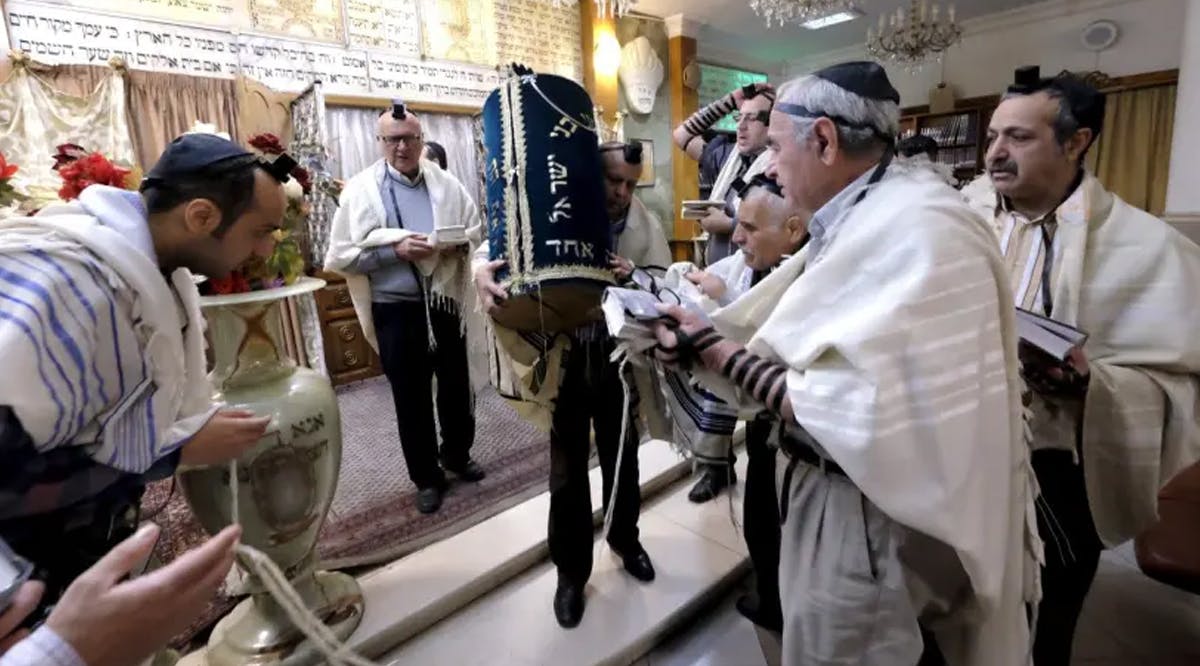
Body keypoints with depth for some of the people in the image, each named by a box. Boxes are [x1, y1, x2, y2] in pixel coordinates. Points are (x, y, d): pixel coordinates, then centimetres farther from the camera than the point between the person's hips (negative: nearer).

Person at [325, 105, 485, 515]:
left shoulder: (446, 184, 4)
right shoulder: (361, 190, -4)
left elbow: (476, 230, 9)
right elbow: (341, 256, -8)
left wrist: (459, 245, -13)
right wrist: (395, 250, -19)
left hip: (446, 301, 3)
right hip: (396, 309, -2)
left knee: (456, 385, 17)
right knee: (411, 397, 10)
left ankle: (458, 455, 41)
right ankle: (426, 478, 27)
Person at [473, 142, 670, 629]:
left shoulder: (646, 224, 0)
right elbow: (502, 241, -12)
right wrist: (482, 268, -35)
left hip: (620, 350, 3)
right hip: (563, 350, -2)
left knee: (621, 453, 20)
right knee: (568, 462, 9)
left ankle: (625, 538, 47)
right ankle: (571, 568, 29)